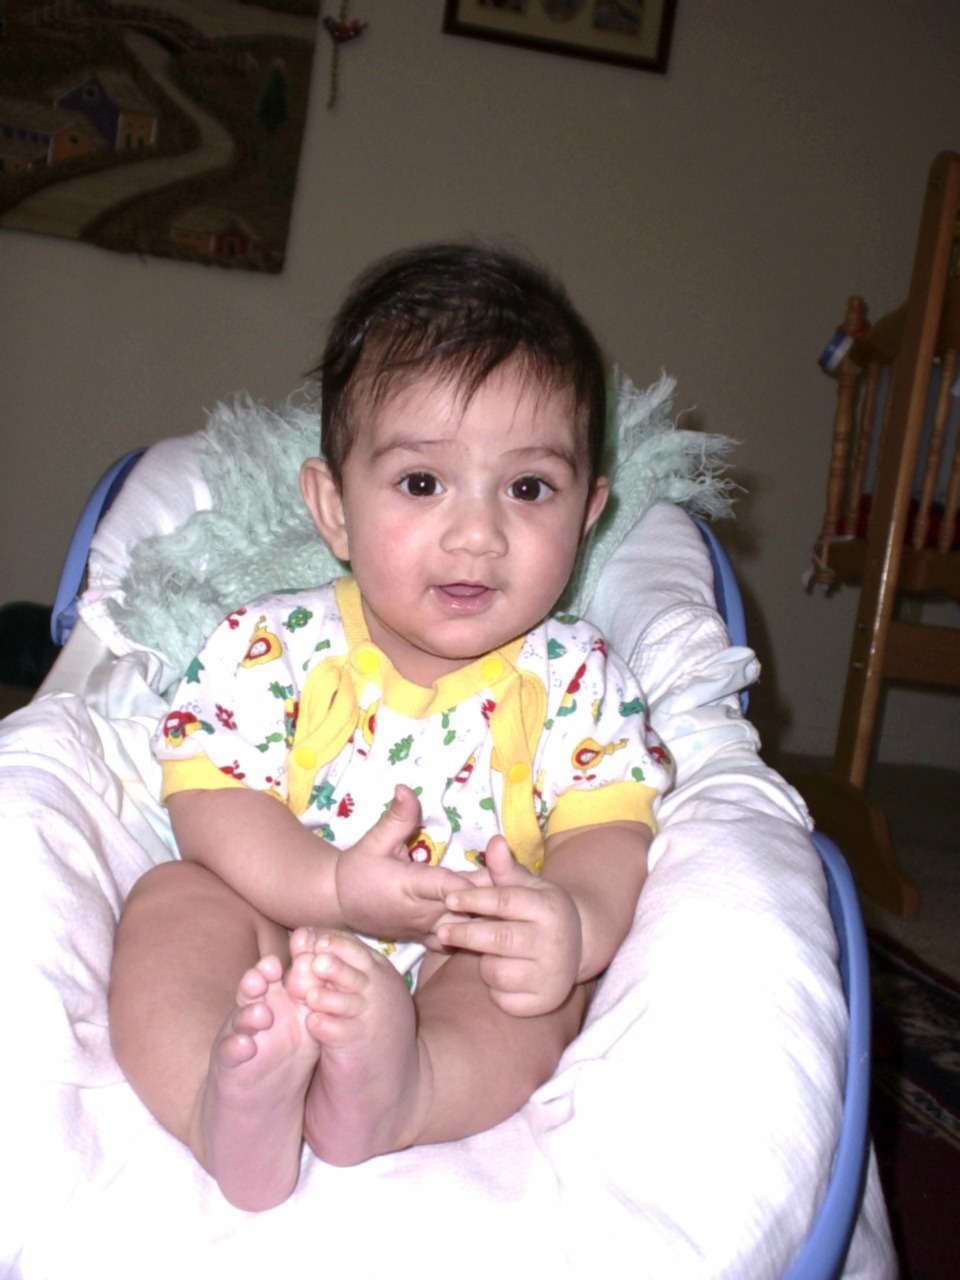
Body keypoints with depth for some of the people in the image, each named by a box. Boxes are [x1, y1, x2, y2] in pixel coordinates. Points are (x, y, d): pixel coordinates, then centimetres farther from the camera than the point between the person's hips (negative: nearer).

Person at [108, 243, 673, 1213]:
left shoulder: (575, 677, -4)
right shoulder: (271, 645, -7)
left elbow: (609, 829, -12)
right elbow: (211, 800, -13)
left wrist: (575, 916, -38)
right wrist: (330, 886, -33)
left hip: (465, 973, 1)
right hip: (282, 927, 0)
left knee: (546, 958, -27)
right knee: (176, 898, -24)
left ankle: (397, 1091, -52)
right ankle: (219, 1100, -49)